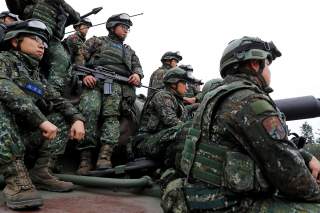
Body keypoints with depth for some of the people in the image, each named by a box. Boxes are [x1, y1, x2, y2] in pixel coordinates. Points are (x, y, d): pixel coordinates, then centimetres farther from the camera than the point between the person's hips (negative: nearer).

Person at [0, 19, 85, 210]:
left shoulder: (37, 76, 15)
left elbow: (59, 101, 9)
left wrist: (78, 118, -12)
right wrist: (41, 120, -30)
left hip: (21, 137, 7)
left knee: (64, 118, 4)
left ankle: (40, 172, -6)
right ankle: (16, 179, -32)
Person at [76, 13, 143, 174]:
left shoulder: (129, 51, 37)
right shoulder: (97, 41, 26)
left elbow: (137, 66, 25)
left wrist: (137, 74, -1)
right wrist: (84, 75, -8)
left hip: (118, 84, 3)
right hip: (94, 81, -2)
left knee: (112, 115, -26)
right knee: (89, 111, -30)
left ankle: (105, 155, -40)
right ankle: (86, 156, -30)